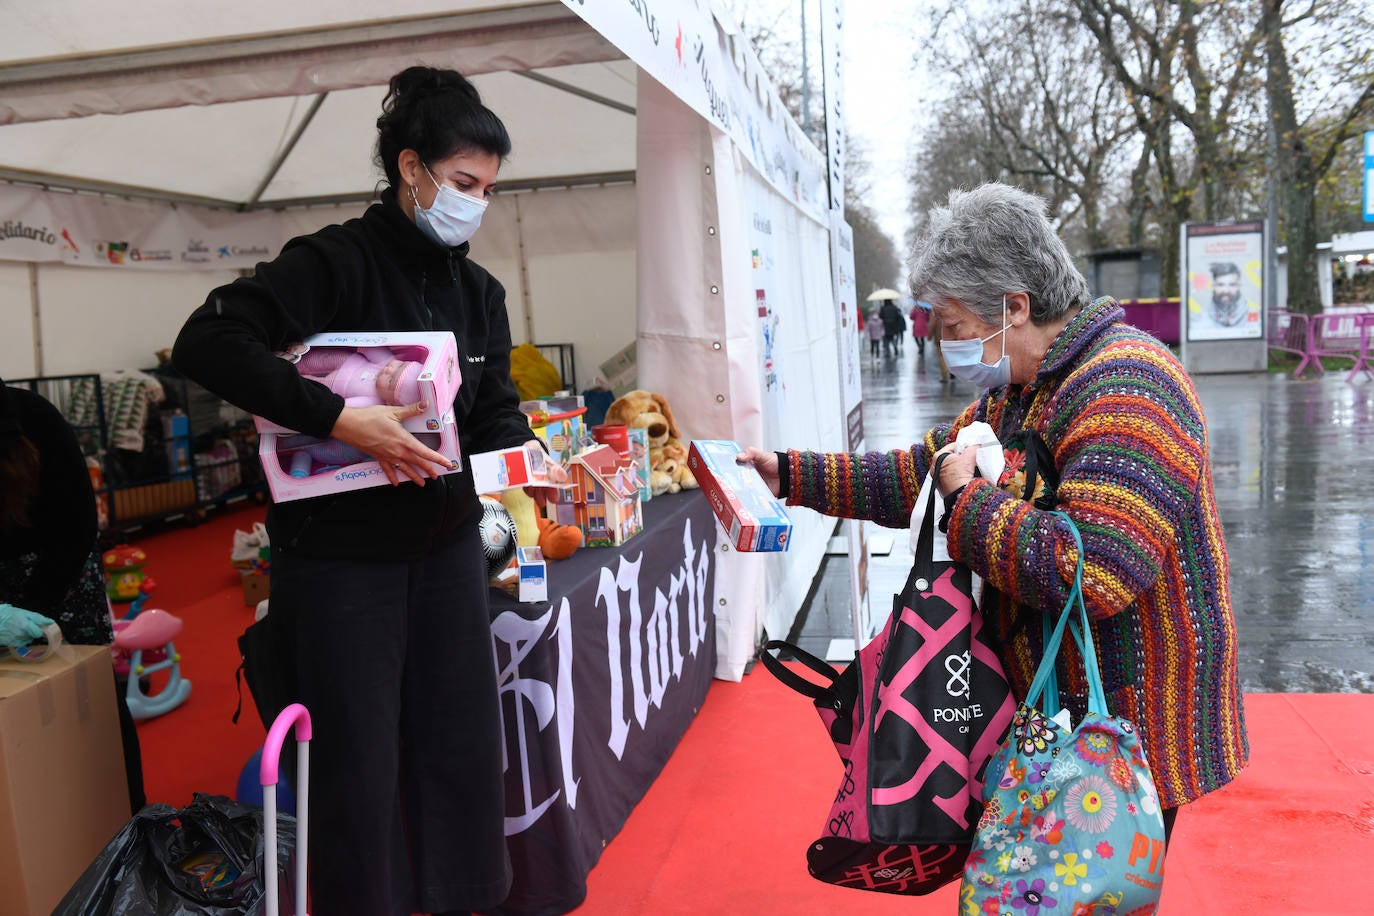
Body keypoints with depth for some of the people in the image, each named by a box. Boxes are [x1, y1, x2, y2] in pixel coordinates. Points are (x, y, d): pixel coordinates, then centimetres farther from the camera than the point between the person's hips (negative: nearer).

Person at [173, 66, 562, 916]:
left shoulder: (480, 291, 8)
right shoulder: (337, 261, -12)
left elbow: (496, 413, 7)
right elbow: (207, 343, -22)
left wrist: (535, 463, -13)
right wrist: (339, 418, -28)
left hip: (446, 544, 6)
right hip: (341, 553, -5)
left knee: (463, 745, 12)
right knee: (360, 762, 5)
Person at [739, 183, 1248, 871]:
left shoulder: (1124, 391, -25)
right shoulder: (1014, 393, 9)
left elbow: (1088, 572, -37)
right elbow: (919, 474, 15)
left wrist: (967, 500, -23)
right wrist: (792, 475, 10)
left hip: (1128, 740, -9)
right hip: (1051, 717, 9)